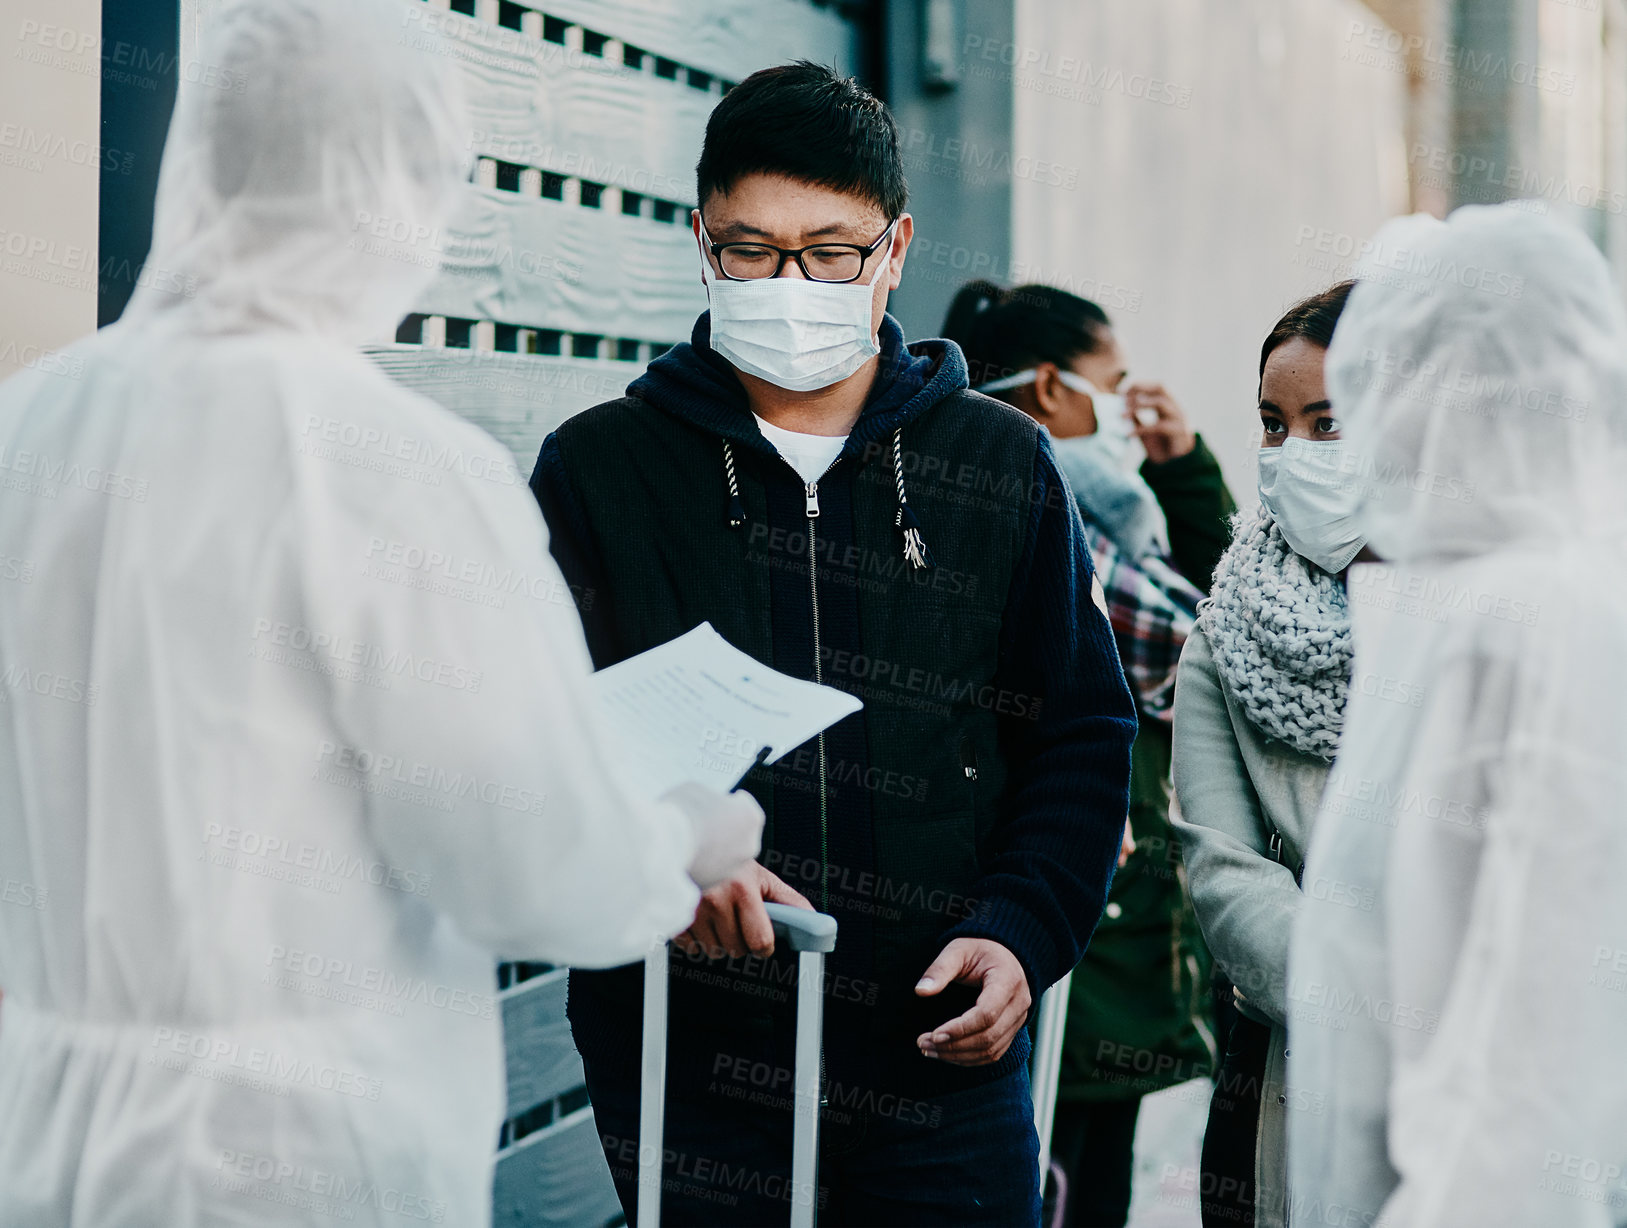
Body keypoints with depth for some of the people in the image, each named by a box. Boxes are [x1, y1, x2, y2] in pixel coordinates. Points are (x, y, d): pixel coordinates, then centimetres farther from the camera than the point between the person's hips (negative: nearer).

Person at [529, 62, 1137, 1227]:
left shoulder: (1004, 467, 7)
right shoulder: (600, 468, 3)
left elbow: (1084, 735, 9)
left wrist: (1021, 933, -5)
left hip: (946, 1061, 1)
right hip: (688, 1061, -1)